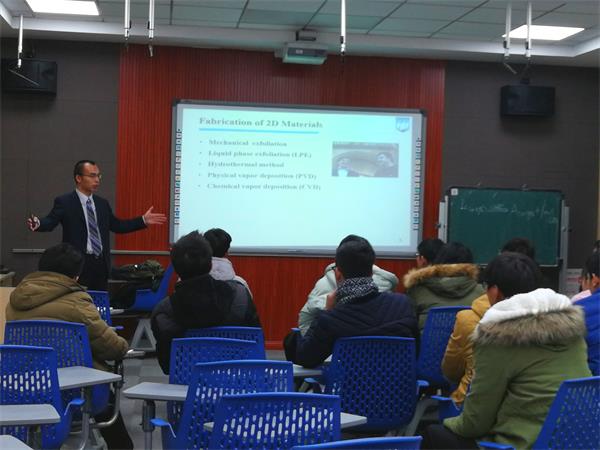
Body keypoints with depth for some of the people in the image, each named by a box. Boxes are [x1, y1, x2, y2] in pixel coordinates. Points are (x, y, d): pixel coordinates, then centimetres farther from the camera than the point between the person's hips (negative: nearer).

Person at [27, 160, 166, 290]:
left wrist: (143, 220, 18)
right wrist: (38, 224, -39)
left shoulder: (102, 203, 15)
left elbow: (117, 225, 22)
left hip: (101, 263, 6)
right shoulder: (64, 202, -4)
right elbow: (50, 222, -16)